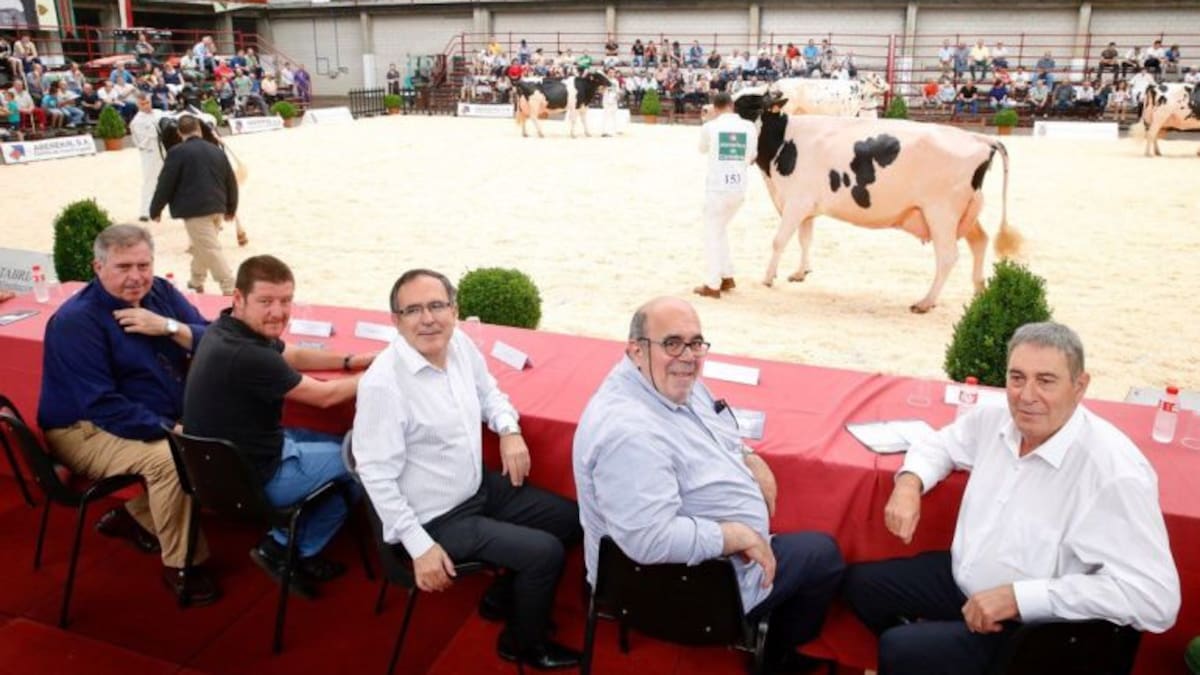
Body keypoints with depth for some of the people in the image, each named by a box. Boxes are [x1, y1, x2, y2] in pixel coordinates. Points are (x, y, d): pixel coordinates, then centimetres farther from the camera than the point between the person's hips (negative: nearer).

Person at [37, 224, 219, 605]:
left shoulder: (161, 293, 2)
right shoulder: (76, 321, -18)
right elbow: (102, 406, -25)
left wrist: (170, 327, -21)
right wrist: (171, 430, -30)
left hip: (167, 419, 8)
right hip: (89, 430, -8)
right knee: (169, 457, -32)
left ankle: (136, 517, 9)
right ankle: (181, 566, -14)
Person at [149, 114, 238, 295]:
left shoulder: (177, 152, -7)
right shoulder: (217, 150, 10)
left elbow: (165, 183, -7)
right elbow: (231, 181, 14)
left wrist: (155, 209, 5)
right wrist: (231, 208, 27)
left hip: (195, 209, -7)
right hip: (216, 207, 7)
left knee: (211, 250, -7)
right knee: (202, 246, 22)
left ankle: (230, 290, -12)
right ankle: (196, 282, 35)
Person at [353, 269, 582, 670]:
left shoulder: (460, 343, -4)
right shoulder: (382, 383, -27)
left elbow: (488, 392, 16)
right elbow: (377, 475, -24)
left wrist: (509, 430, -4)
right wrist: (419, 547, -23)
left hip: (481, 486, 9)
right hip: (437, 518, -8)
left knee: (569, 518, 13)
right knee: (545, 553, -12)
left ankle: (502, 599, 33)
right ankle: (522, 644, 18)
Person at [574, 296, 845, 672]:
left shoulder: (678, 383, -3)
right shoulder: (628, 430, -35)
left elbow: (717, 435, 17)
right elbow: (652, 541, -38)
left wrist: (751, 461, -1)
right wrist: (739, 535, -28)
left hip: (707, 556, 10)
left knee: (816, 550, 26)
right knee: (824, 555, 8)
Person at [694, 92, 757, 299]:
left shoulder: (710, 127, -4)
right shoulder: (750, 127, 3)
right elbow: (752, 157, 13)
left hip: (717, 188, -4)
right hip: (740, 188, 4)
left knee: (712, 235, 7)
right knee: (719, 230, 23)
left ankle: (713, 286, 7)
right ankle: (727, 277, 26)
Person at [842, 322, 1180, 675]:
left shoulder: (1115, 471, -27)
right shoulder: (996, 419, -4)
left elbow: (1156, 598, -32)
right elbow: (942, 443, 18)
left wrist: (1018, 597, -32)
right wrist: (909, 482, -5)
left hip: (1030, 625, -7)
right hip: (962, 577, 8)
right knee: (861, 583, 11)